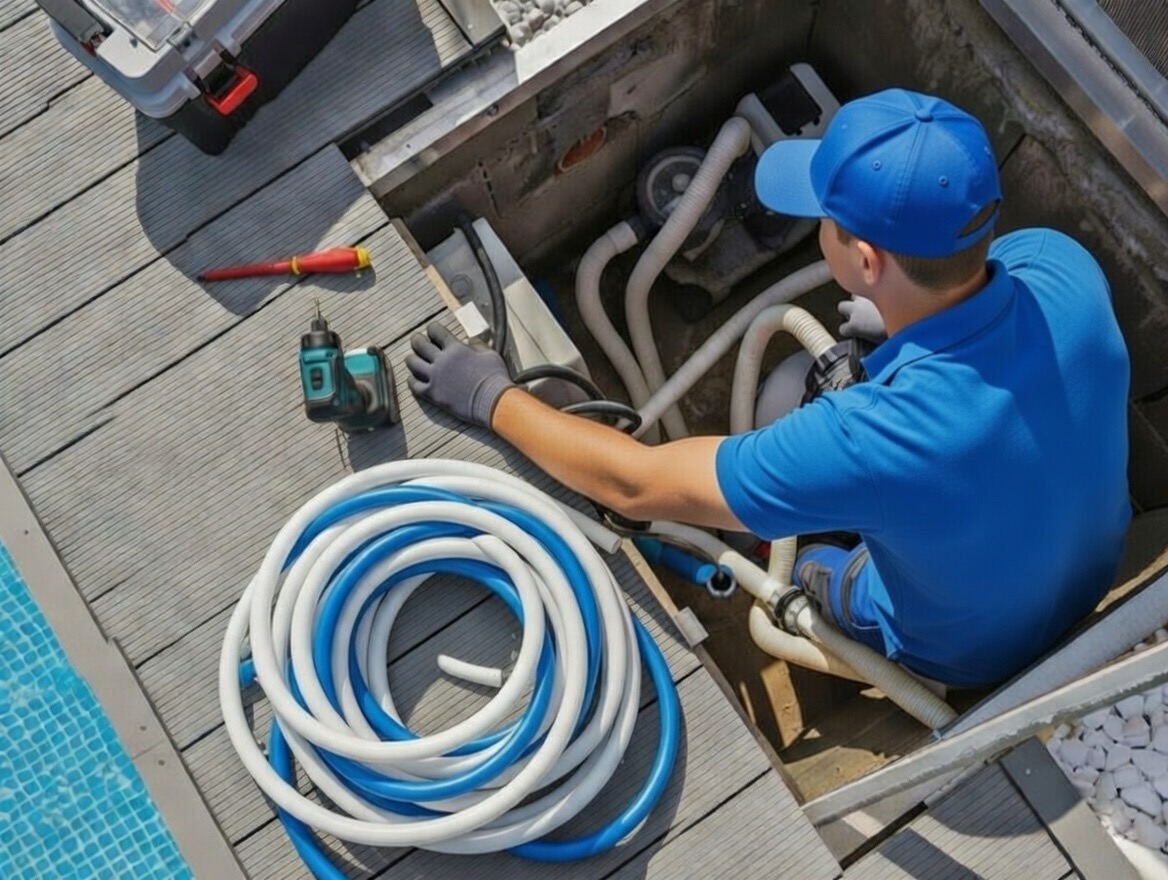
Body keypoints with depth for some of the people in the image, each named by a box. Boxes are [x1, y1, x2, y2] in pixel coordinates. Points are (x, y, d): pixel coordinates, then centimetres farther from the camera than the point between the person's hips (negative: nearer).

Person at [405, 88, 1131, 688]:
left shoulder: (874, 438, -45)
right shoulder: (1059, 261, -30)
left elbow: (635, 485, -32)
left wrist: (491, 397, -21)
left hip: (972, 651, -4)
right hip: (1096, 568, 5)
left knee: (805, 570, 22)